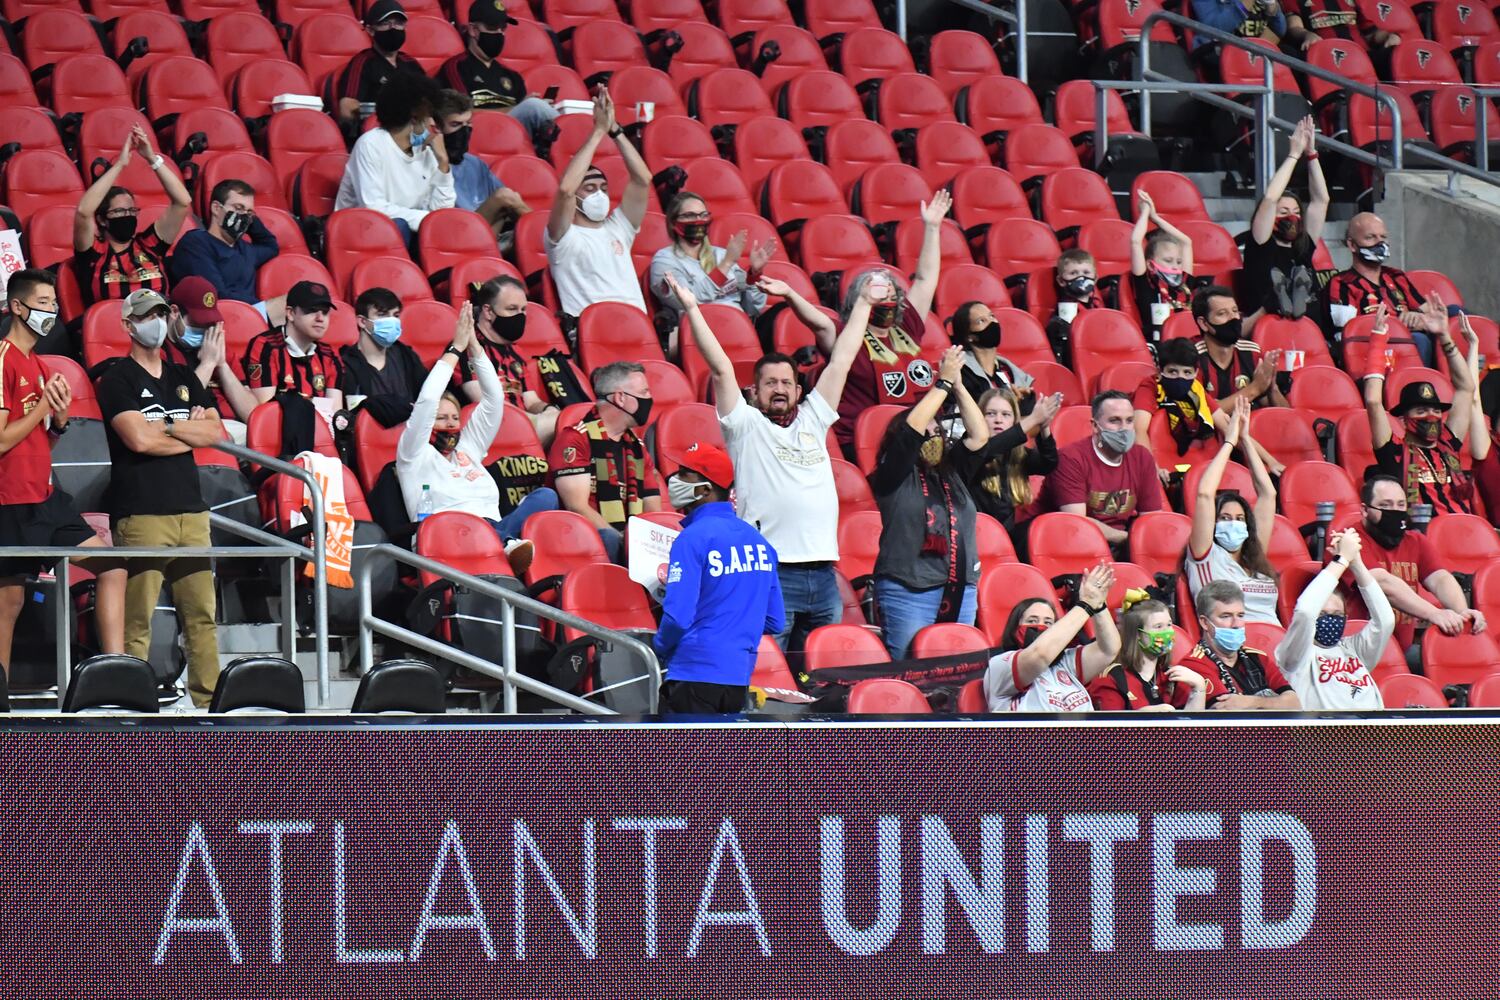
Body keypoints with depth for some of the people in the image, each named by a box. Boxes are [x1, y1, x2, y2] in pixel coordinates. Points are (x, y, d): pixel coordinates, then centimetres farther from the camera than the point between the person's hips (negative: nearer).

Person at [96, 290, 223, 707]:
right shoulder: (118, 380, 2)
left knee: (201, 613, 3)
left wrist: (166, 427, -4)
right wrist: (190, 433, 1)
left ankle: (208, 698, 5)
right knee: (137, 619, -10)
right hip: (141, 512, -6)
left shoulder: (184, 379, 20)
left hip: (190, 508, 6)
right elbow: (138, 439, -12)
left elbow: (216, 432, 8)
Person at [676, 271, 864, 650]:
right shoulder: (745, 424, 6)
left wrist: (863, 304, 23)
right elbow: (721, 368, -1)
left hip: (823, 575, 5)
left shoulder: (812, 421, 18)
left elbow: (841, 362, 21)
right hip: (770, 573, -5)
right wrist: (692, 310, -7)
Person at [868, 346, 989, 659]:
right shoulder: (895, 475, 1)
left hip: (960, 591, 6)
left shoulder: (953, 473, 16)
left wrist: (959, 387, 6)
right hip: (908, 589, -6)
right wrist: (944, 382, -1)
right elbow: (912, 427, -8)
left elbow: (979, 436, 11)